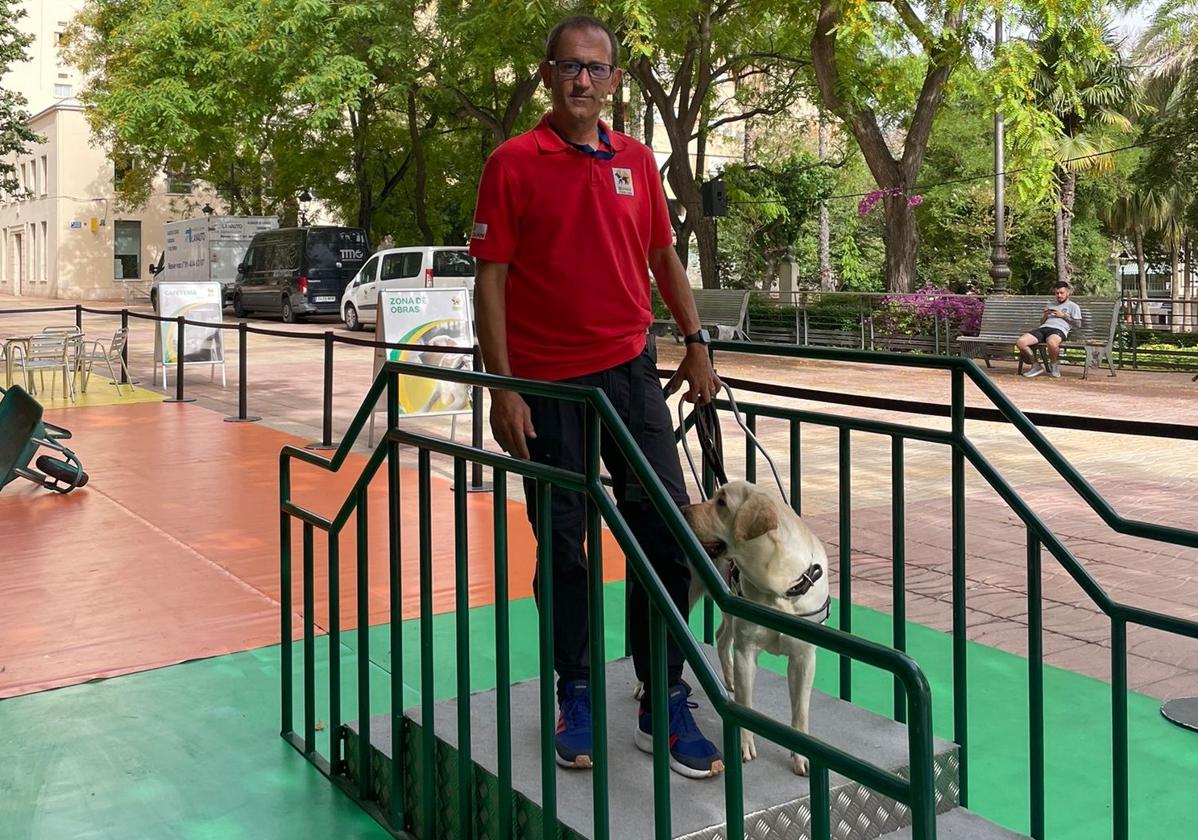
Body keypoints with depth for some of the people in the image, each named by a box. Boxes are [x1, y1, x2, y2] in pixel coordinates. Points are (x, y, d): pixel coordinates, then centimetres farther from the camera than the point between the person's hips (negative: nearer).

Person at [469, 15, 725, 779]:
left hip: (630, 372, 4)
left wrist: (697, 343, 11)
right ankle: (577, 697, 24)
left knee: (668, 532, 0)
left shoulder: (637, 161, 8)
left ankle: (663, 705, 13)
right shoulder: (514, 164, -5)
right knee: (563, 548, 7)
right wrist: (502, 388, -12)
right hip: (547, 386, -3)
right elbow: (491, 280, -7)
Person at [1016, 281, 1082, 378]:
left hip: (1059, 329, -5)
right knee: (1020, 342, -25)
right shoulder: (1050, 305, 36)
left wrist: (1063, 315, 2)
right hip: (1043, 328, 5)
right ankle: (1035, 365, -7)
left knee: (1051, 342, -45)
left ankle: (1053, 365, -13)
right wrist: (1045, 315, 12)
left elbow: (1078, 323, 8)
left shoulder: (1073, 306, 20)